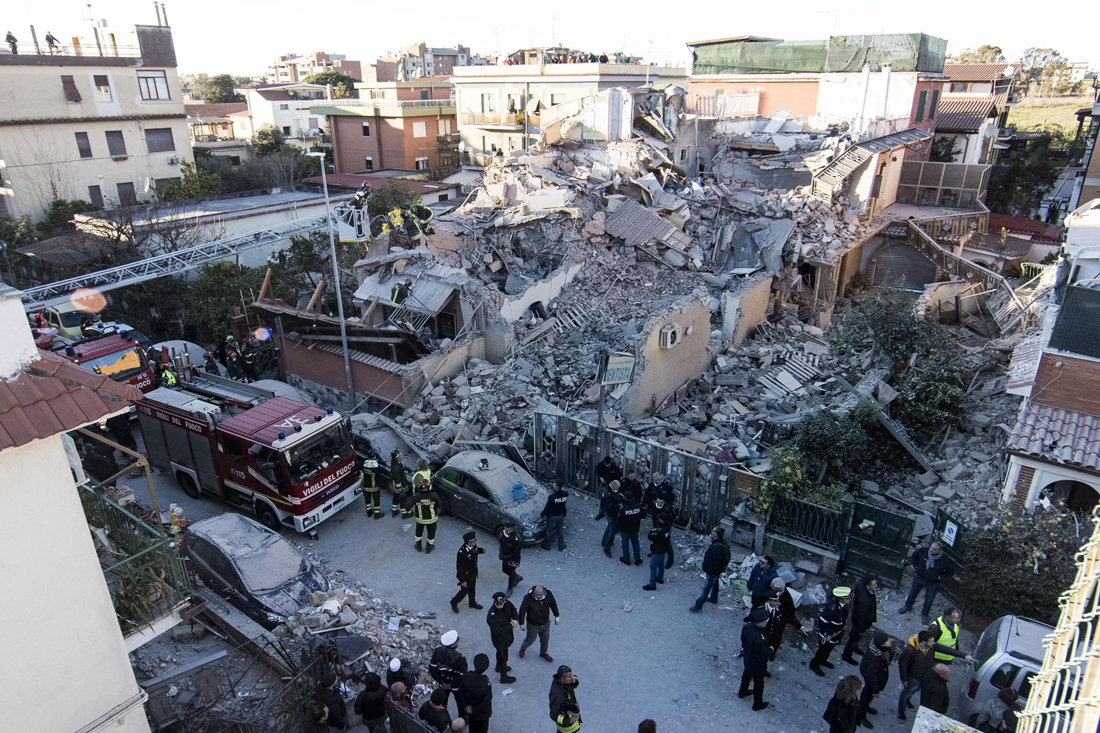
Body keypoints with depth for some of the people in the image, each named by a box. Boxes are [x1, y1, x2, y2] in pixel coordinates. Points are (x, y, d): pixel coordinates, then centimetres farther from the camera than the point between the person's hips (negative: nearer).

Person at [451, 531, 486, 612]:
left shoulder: (473, 546, -16)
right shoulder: (462, 552, -37)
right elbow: (459, 567, -27)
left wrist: (481, 550, -12)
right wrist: (462, 581, -20)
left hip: (473, 573, 7)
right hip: (465, 575, -6)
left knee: (472, 589, 26)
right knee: (464, 590, 14)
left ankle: (472, 603, 50)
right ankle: (454, 603, 40)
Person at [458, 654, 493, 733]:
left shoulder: (466, 675, -28)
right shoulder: (486, 685, -40)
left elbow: (461, 690, -11)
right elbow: (486, 703, -29)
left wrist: (465, 705, -3)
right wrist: (473, 710, -13)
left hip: (469, 709, 4)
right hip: (482, 714, -4)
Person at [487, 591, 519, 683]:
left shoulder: (507, 604, -20)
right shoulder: (491, 616, -39)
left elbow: (513, 610, 0)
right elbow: (498, 630, -35)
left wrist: (516, 620, -19)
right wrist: (511, 626, -26)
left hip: (507, 634, 7)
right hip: (500, 639, -7)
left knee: (501, 652, 31)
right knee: (503, 657, 13)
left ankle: (498, 667, 58)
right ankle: (504, 677, 37)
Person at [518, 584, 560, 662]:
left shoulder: (549, 595, -22)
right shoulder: (528, 598, -33)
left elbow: (553, 605, -1)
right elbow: (522, 611, -17)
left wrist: (556, 615, 10)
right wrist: (521, 623, -7)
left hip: (545, 623, 3)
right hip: (532, 624, -3)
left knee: (545, 639, 23)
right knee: (530, 639, 19)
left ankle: (543, 653, 52)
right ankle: (523, 648, 53)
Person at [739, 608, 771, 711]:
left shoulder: (747, 626, -21)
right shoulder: (759, 639, -44)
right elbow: (762, 655, -29)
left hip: (747, 659, 7)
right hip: (756, 664, -6)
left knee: (746, 675, 33)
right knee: (758, 684, 20)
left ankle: (743, 692, 59)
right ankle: (757, 704, 43)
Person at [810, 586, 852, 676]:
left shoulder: (843, 605, -14)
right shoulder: (831, 608, -39)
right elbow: (822, 622, -33)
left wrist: (841, 629, 3)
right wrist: (831, 633, -23)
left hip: (835, 634, 7)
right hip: (827, 636, -7)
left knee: (828, 649, 29)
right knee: (823, 650, 15)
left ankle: (823, 661, 55)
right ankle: (814, 665, 39)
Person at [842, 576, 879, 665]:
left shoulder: (860, 586, -21)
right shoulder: (864, 600, -45)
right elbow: (861, 616, -32)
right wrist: (861, 629, -17)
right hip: (862, 621, -8)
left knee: (854, 634, 33)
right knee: (855, 637, 18)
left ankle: (854, 647, 61)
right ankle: (846, 655, 42)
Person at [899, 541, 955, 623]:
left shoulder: (945, 560, -28)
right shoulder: (923, 551, -23)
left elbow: (951, 571, -10)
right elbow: (914, 556, 1)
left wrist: (940, 577, -14)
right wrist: (915, 566, -4)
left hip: (933, 583, -2)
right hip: (919, 578, 2)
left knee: (929, 600, 16)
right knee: (912, 593, 22)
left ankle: (924, 615, 40)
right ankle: (908, 606, 48)